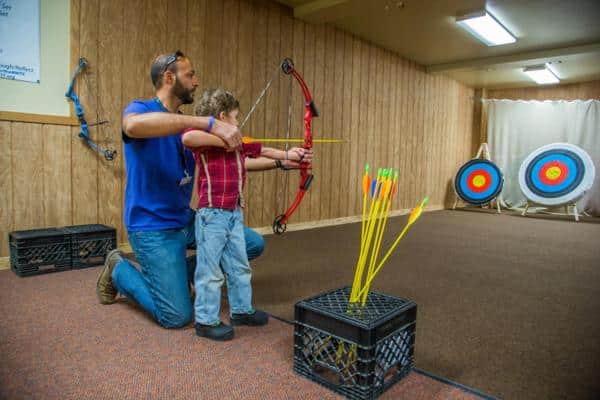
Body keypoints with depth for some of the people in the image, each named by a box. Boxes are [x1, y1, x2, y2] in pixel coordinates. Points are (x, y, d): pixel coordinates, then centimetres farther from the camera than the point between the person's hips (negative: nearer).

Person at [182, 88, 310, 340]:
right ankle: (206, 321, 16)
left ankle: (241, 310, 33)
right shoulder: (204, 139, -11)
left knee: (239, 266, 17)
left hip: (235, 214, 8)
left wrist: (287, 155, 34)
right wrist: (221, 139, -26)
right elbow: (187, 138, -34)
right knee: (210, 270, 1)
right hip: (212, 215, -8)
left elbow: (263, 151, 26)